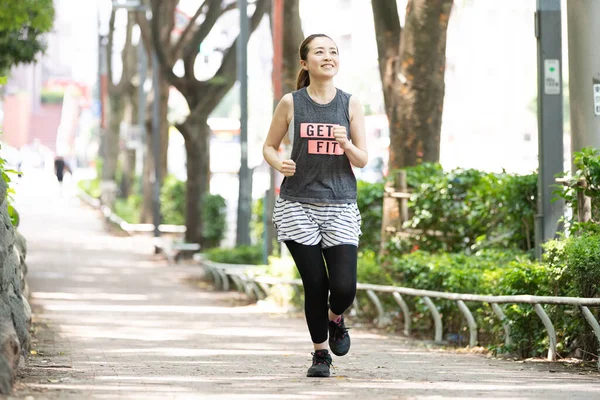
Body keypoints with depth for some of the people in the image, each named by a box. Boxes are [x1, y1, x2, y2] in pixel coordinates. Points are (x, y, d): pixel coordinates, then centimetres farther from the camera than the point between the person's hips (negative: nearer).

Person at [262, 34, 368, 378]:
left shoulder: (351, 104, 5)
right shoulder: (291, 103, 2)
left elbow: (362, 160, 5)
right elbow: (269, 146, 12)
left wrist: (346, 144, -16)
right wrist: (278, 163, -10)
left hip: (340, 207, 1)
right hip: (298, 205, -1)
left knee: (344, 287, -11)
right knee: (315, 284, -3)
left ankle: (336, 318, 24)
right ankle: (320, 352, 19)